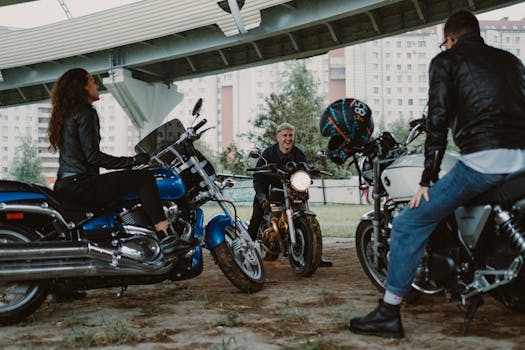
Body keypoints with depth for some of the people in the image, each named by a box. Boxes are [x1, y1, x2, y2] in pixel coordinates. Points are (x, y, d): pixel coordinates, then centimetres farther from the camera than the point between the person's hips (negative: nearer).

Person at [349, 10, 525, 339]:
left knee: (410, 225, 1)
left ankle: (389, 313, 1)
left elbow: (438, 120, -1)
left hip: (482, 160, -6)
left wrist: (427, 179, 0)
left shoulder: (446, 61, 10)